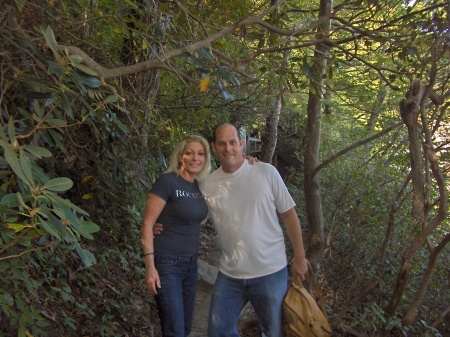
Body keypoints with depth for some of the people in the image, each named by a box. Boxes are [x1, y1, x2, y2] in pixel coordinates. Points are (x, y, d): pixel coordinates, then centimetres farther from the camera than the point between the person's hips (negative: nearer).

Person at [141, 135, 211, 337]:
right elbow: (147, 224, -14)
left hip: (190, 263, 7)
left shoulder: (200, 186, 6)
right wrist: (150, 266, -18)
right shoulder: (167, 181, -13)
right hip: (166, 263, -7)